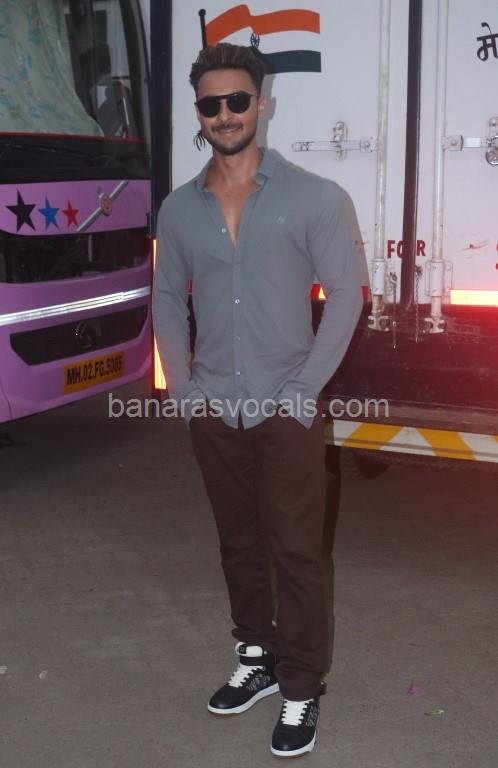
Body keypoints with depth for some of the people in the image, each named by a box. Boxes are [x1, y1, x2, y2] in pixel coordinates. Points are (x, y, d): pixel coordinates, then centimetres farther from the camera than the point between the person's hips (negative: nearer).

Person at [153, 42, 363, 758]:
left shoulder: (315, 198, -5)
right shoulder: (179, 208, 7)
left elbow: (345, 294, -5)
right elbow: (167, 298, 13)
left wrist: (304, 389, -10)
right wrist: (182, 386, 3)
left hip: (286, 412, -3)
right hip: (213, 413, 4)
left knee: (296, 553, 1)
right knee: (239, 544, 15)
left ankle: (302, 690, 14)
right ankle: (257, 658, 31)